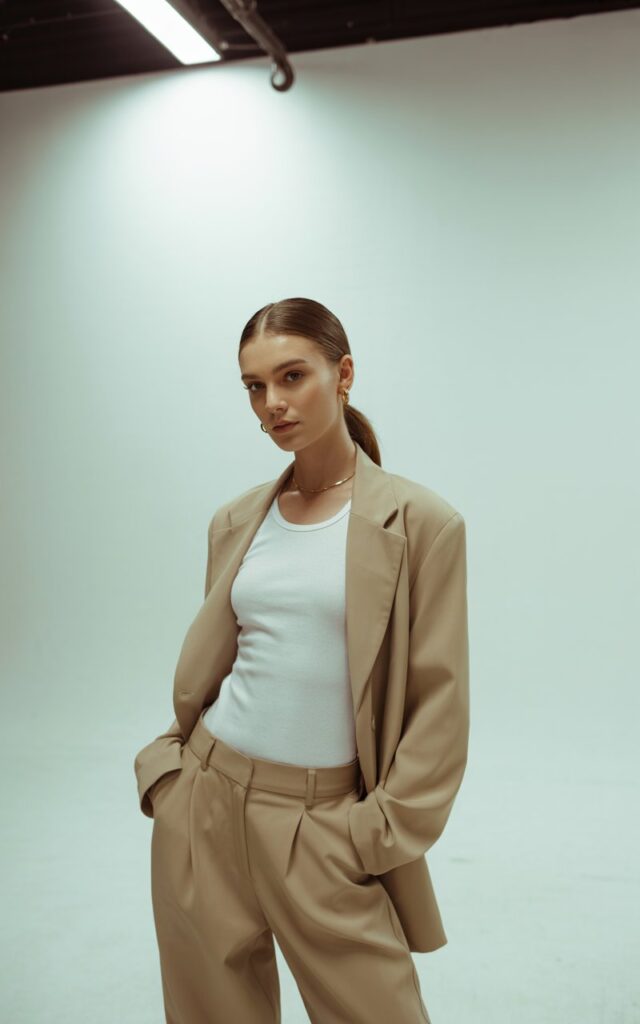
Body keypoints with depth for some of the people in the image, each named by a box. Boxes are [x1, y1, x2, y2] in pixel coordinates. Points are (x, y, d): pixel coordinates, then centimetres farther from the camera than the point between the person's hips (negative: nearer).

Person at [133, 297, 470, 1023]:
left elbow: (439, 700, -7)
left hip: (322, 820, -3)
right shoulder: (237, 521, 6)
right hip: (205, 800, 4)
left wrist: (380, 832, -9)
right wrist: (169, 760, 5)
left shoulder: (420, 522, -8)